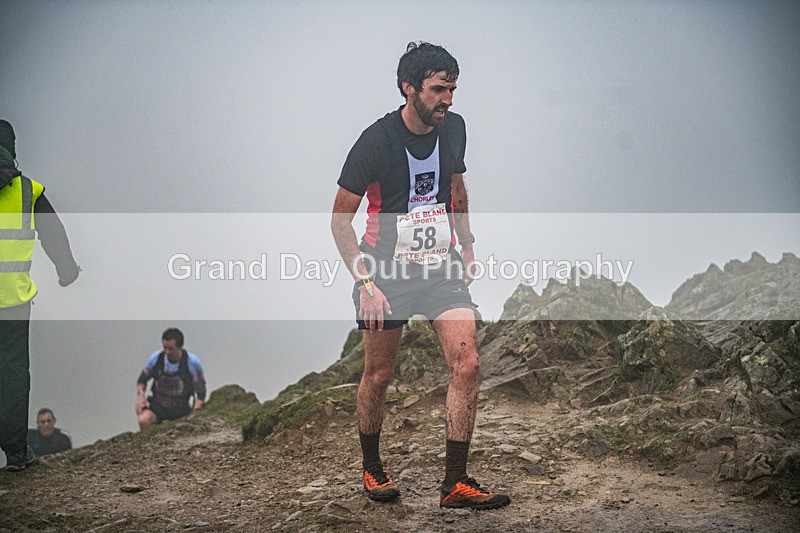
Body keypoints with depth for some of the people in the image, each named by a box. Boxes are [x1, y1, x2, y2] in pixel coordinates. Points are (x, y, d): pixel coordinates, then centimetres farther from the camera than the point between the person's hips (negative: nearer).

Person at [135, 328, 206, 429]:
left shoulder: (192, 362, -13)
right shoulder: (155, 358, -7)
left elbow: (201, 391, -5)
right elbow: (142, 379, 11)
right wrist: (140, 395, -10)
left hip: (181, 407, -1)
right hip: (158, 404, 1)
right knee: (143, 420, -28)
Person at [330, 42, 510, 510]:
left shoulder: (454, 128, 1)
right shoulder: (376, 141, -15)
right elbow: (340, 220, -9)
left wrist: (467, 244, 18)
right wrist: (366, 283, -15)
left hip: (442, 265, 4)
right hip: (387, 270, -4)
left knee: (467, 364, -11)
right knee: (379, 375, 6)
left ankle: (456, 482, -6)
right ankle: (372, 468, 30)